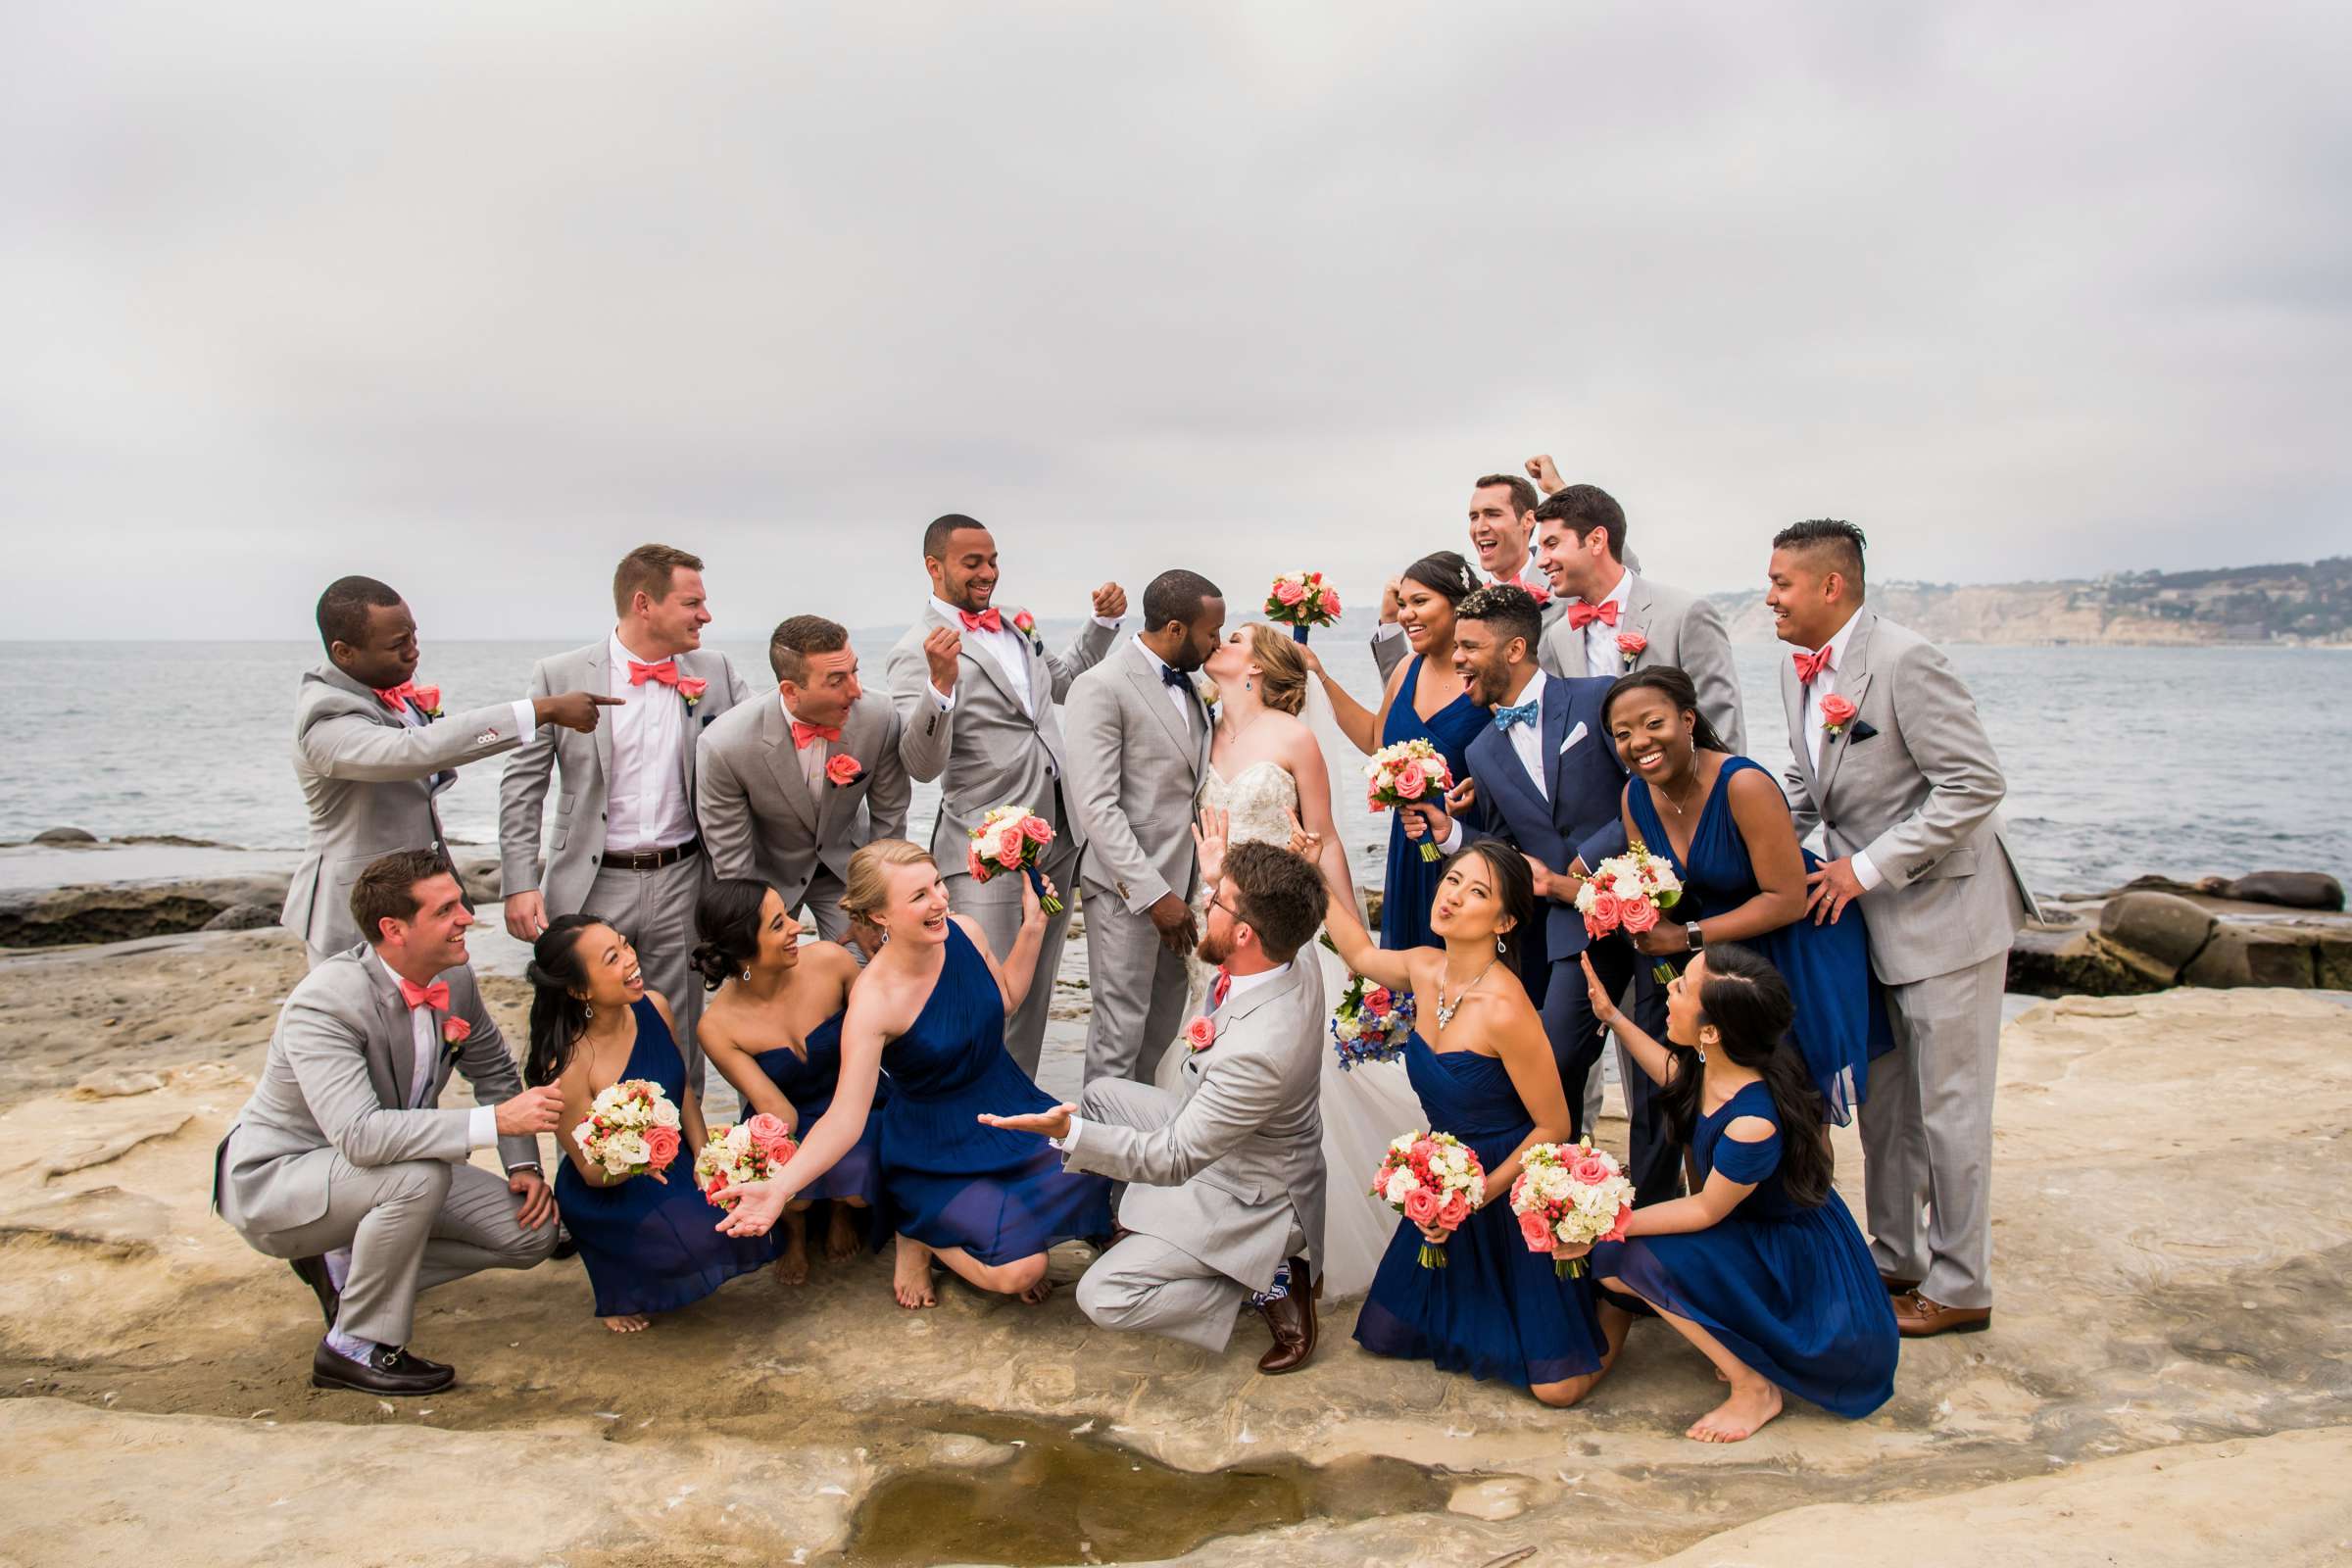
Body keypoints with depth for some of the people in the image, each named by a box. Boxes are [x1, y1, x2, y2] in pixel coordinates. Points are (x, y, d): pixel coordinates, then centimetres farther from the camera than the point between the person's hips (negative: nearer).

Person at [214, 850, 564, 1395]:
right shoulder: (324, 1004, -30)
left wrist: (523, 1165, -2)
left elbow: (493, 1070, 9)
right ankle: (354, 1347, -14)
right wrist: (496, 1121, -44)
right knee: (418, 1174, -36)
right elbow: (359, 1135, -41)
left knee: (532, 1232, -4)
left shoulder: (455, 979, -8)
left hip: (374, 1165, 7)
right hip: (273, 1179, -7)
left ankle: (346, 1267, 11)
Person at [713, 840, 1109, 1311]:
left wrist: (1033, 925, -1)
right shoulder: (873, 999, -27)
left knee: (1092, 1183, -17)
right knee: (1020, 1272, -20)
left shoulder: (965, 931, -11)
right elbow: (845, 1118, -28)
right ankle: (920, 1233, 9)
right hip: (939, 1156, -6)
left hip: (1010, 1109, 6)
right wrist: (780, 1186, -42)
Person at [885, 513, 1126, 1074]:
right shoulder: (918, 652, -13)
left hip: (1058, 839, 8)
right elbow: (923, 766, -22)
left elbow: (1059, 680, 29)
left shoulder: (1014, 625, 10)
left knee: (1034, 997, 18)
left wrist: (1104, 621, 18)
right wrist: (941, 684, -36)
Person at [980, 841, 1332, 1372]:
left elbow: (1174, 1159, -31)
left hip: (1249, 1197, -9)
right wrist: (1221, 880, 19)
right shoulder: (1296, 964, -15)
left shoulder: (1258, 1050, -41)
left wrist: (1068, 1132, -37)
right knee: (1103, 1094, 17)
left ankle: (1270, 1284, -1)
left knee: (1103, 1297, -10)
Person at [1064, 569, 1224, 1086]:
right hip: (1128, 887, -8)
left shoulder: (1188, 684, 12)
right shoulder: (1102, 687, -14)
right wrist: (1154, 894, -21)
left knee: (1164, 1028, 15)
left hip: (1181, 880, 8)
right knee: (1120, 1031, 1)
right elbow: (1096, 807, -19)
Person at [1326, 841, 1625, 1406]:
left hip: (1515, 1188, -6)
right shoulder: (1424, 968, -8)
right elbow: (1360, 954, 16)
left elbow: (1553, 1128, -19)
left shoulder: (1504, 1009, -29)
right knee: (1385, 1333, 12)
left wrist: (1478, 1196, -20)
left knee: (1557, 1386, -6)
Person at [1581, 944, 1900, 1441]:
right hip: (1749, 1233, 8)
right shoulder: (1711, 1062, -13)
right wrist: (1612, 1015, 10)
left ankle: (1755, 1389, -6)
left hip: (1795, 1258, -8)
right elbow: (1674, 1074, 13)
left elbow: (1707, 1210, -21)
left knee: (1642, 1258, -26)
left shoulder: (1754, 1122, -36)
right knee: (1608, 1262, -4)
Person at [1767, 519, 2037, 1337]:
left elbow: (1976, 785, -22)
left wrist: (1869, 868, -22)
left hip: (1945, 912, -9)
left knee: (1948, 1105, 2)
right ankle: (1896, 1260, 32)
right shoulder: (1799, 666, 4)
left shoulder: (1905, 662, -21)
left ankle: (1959, 1286, 16)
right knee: (1883, 1099, 17)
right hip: (1870, 916, 9)